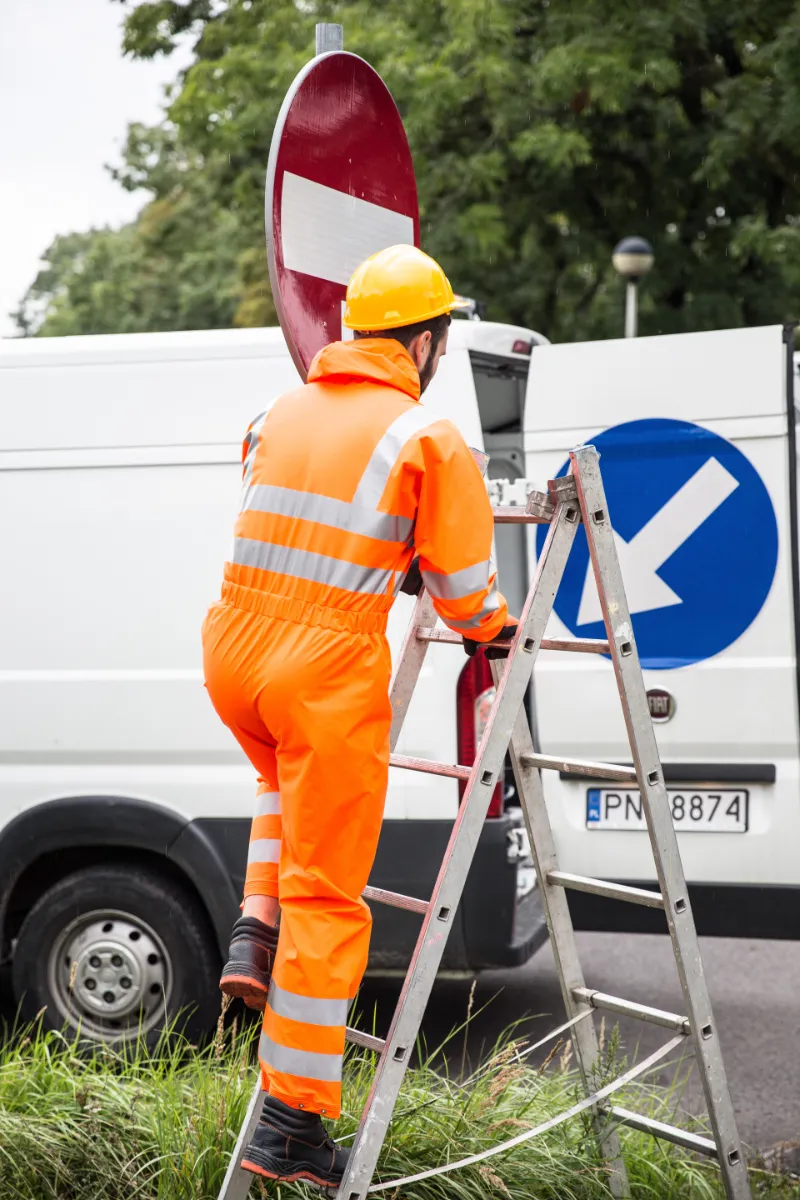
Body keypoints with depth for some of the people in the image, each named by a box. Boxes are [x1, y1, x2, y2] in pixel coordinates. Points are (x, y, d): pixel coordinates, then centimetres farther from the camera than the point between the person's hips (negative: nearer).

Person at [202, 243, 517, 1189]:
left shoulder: (276, 417, 12)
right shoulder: (430, 440, -6)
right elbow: (465, 594, -5)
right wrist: (495, 630, 17)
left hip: (233, 651, 6)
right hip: (328, 671, -6)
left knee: (287, 778, 38)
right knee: (326, 896, 2)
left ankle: (255, 934, 19)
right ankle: (291, 1123, 5)